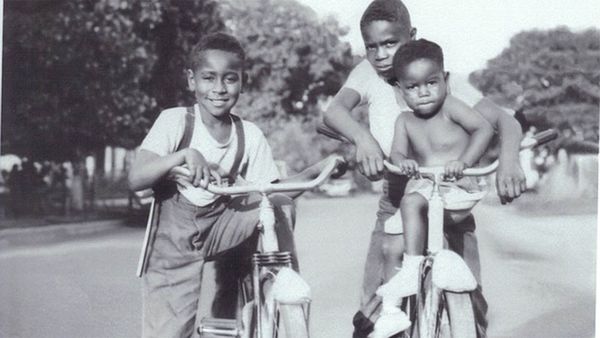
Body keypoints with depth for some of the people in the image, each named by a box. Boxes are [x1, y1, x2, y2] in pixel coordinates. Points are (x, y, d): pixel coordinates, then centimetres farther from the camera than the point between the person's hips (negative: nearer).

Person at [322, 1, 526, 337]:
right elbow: (334, 110, -23)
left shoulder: (444, 81, -10)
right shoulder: (368, 73, -6)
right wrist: (362, 137, -45)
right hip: (396, 206, 1)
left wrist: (508, 161, -38)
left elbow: (505, 121, -17)